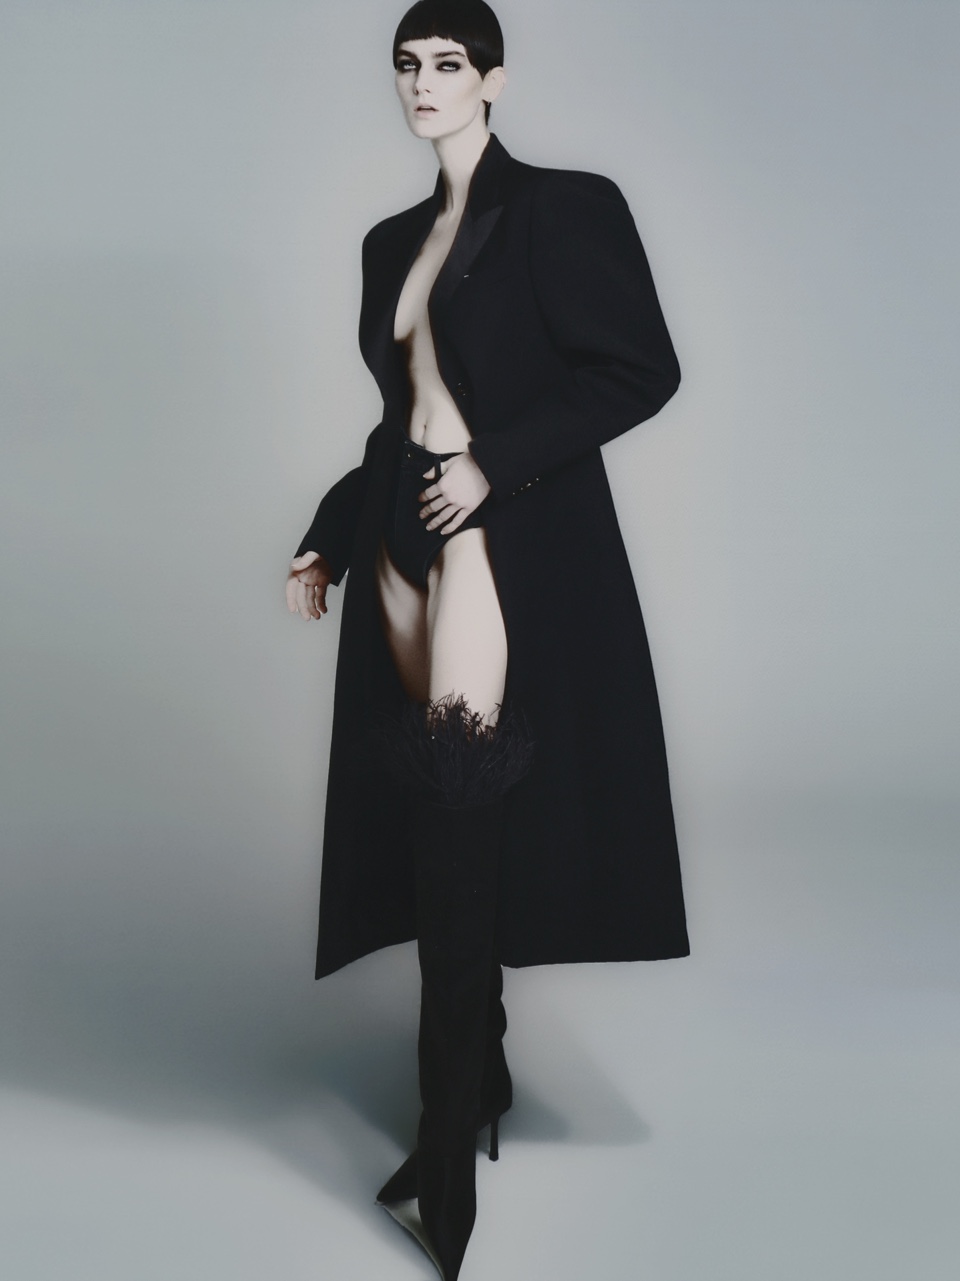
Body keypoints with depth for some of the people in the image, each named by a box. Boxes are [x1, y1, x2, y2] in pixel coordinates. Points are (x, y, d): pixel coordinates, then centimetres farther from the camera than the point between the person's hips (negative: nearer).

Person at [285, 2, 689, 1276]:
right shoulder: (392, 241, 18)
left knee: (463, 840, -8)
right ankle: (481, 1083, 27)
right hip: (404, 549, 7)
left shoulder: (565, 206, -2)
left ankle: (449, 1153, 4)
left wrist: (497, 463, -15)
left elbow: (644, 370, -9)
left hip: (508, 547, -7)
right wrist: (327, 538, 16)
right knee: (443, 837, 9)